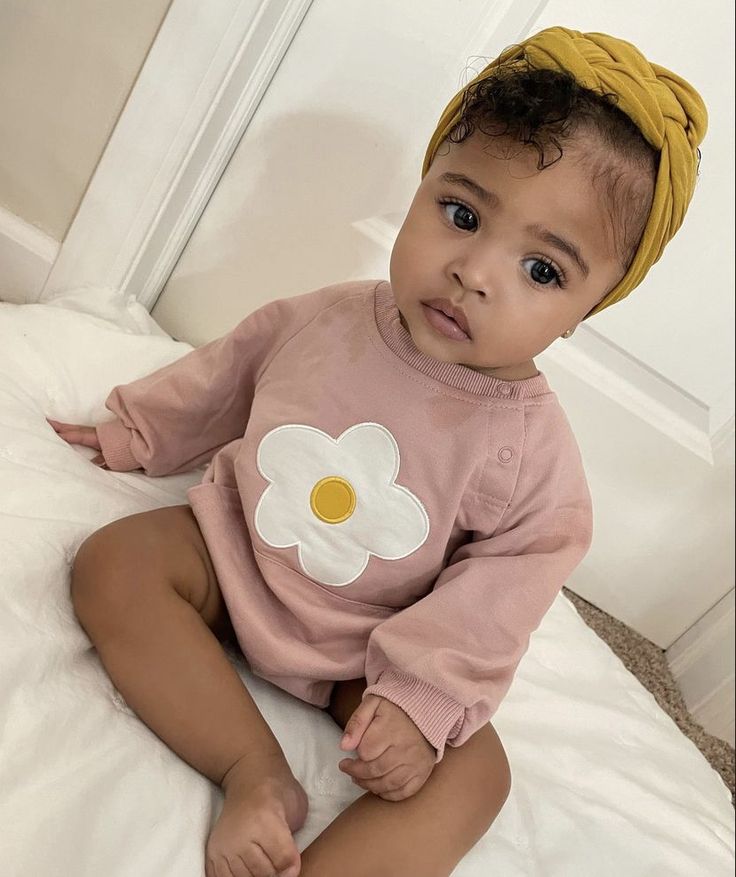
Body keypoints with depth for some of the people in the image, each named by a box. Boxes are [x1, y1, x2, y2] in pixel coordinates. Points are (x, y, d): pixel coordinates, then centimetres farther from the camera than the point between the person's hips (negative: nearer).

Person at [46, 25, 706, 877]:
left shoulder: (533, 453, -18)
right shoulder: (325, 319, -12)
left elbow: (502, 584, -12)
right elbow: (226, 375, 5)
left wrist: (422, 695, -19)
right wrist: (134, 431, 17)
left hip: (357, 653, -1)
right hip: (233, 551, 2)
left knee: (474, 770, -16)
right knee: (111, 564, -22)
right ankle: (255, 771, -21)